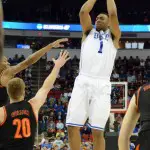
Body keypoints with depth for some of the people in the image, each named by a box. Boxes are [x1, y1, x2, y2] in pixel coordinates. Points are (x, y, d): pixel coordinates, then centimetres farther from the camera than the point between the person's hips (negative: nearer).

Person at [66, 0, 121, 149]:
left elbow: (113, 13, 4)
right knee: (72, 126, -6)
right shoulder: (88, 32, 24)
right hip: (83, 82, 2)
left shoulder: (113, 36, 18)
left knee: (98, 131, -7)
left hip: (102, 84, -2)